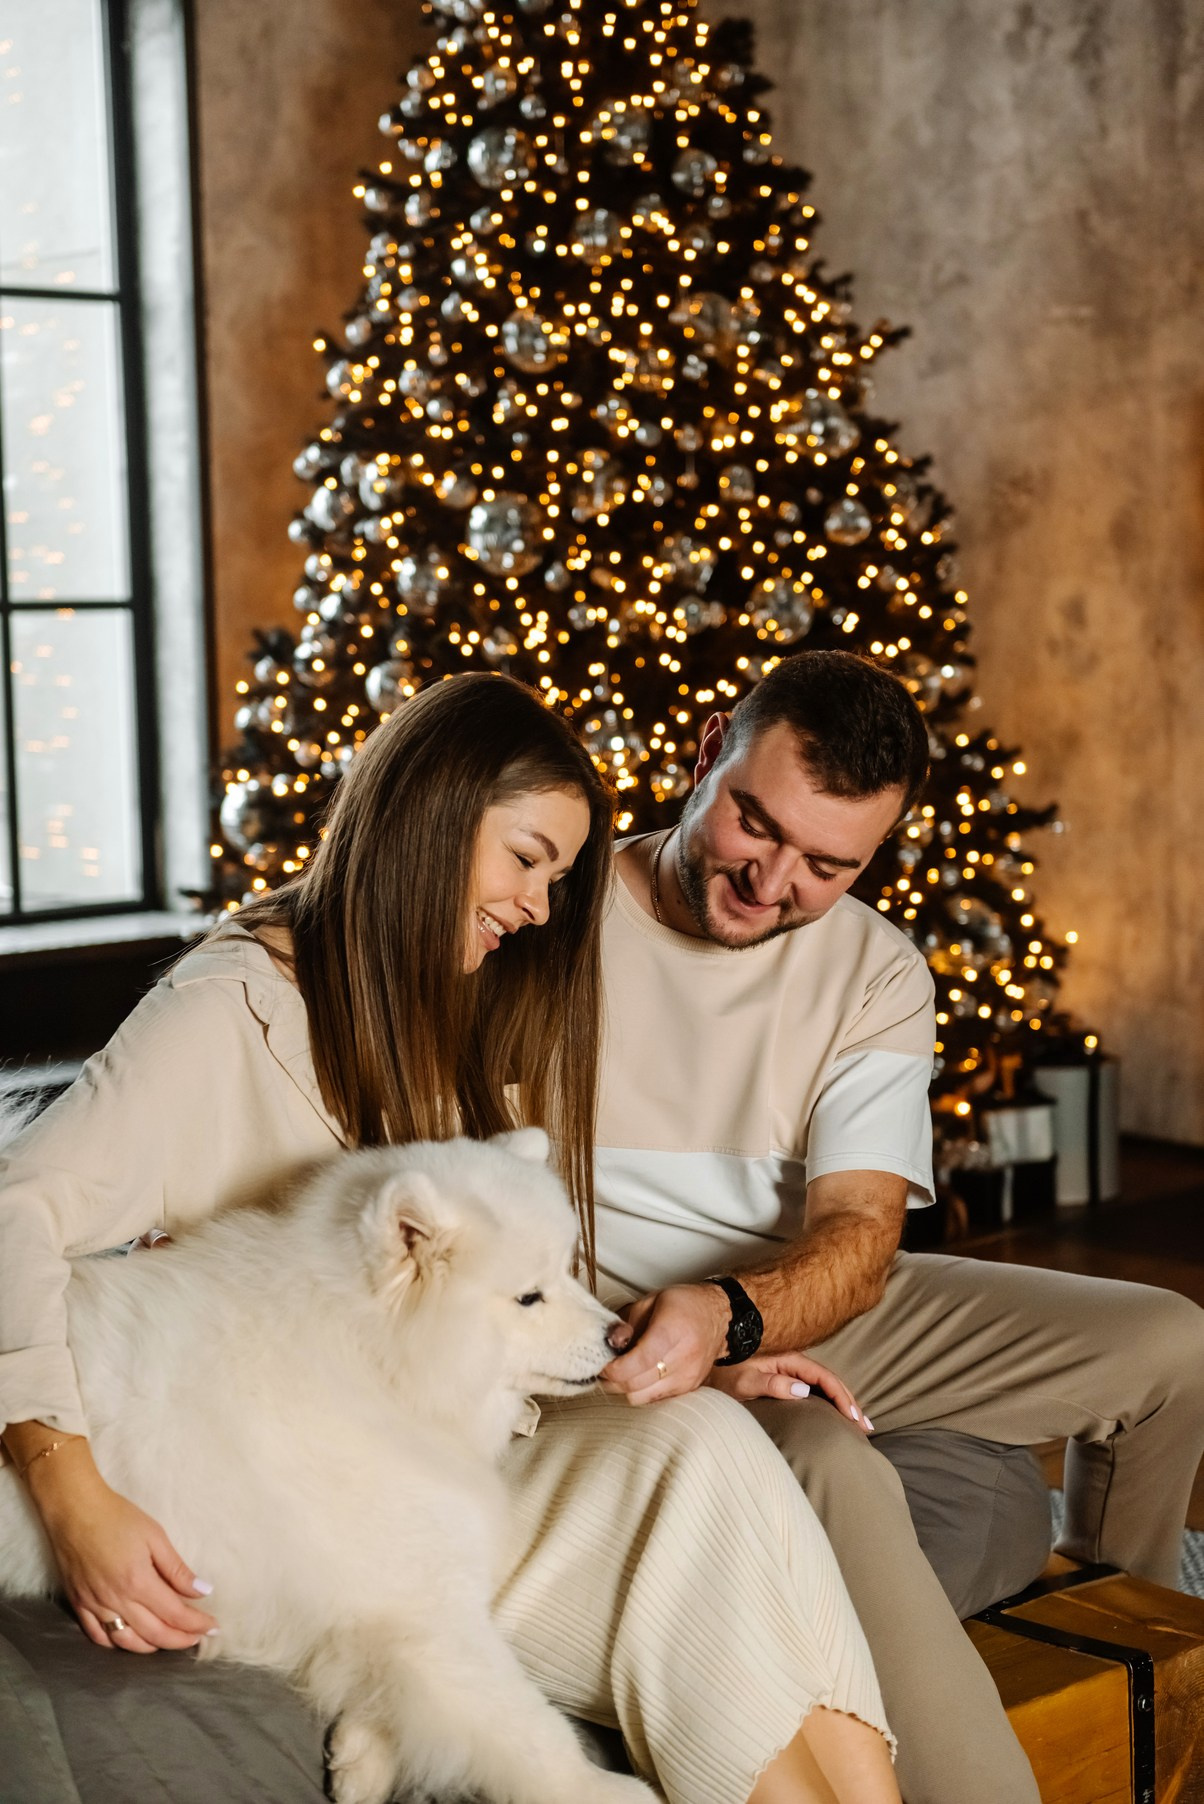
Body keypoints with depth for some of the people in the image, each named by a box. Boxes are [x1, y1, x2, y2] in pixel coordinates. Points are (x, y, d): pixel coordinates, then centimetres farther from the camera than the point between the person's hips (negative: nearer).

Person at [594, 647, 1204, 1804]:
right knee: (832, 1473, -38)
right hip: (621, 1338, -5)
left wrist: (733, 1313, -33)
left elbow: (860, 1234, -11)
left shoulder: (877, 973, -1)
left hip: (812, 1305, 5)